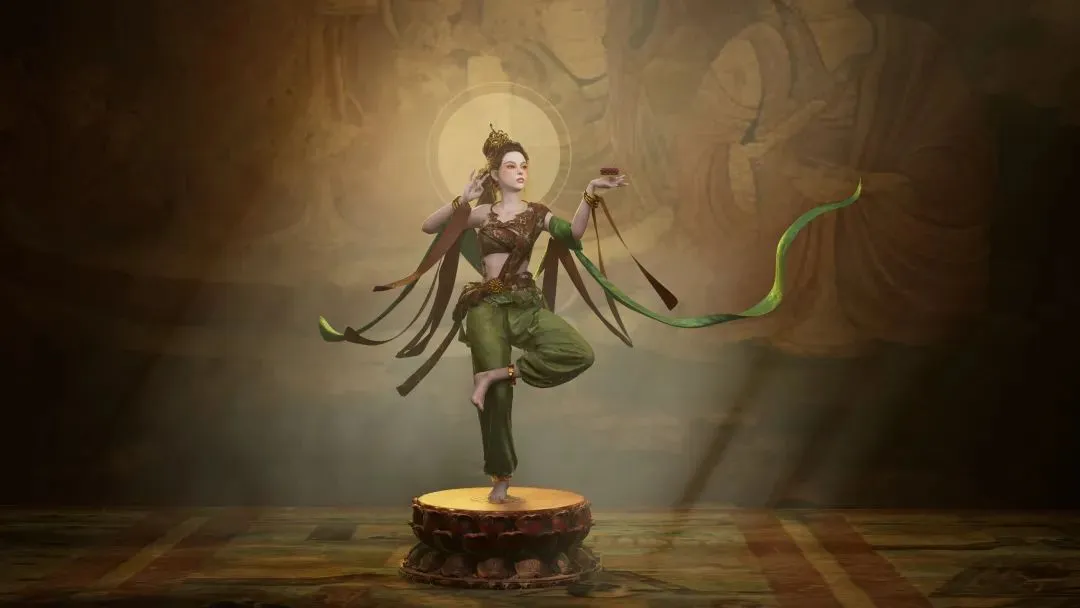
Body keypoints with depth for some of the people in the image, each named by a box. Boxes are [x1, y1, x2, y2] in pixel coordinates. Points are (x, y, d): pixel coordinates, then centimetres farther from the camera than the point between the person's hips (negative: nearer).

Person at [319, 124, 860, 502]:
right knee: (497, 399, -3)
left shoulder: (537, 213, 7)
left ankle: (497, 373, -11)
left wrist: (589, 198, -19)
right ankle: (501, 479, 10)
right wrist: (462, 199, -6)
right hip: (486, 306, -2)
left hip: (527, 303, 2)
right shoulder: (478, 212, 6)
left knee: (578, 354, -22)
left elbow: (573, 236, -8)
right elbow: (427, 227, 3)